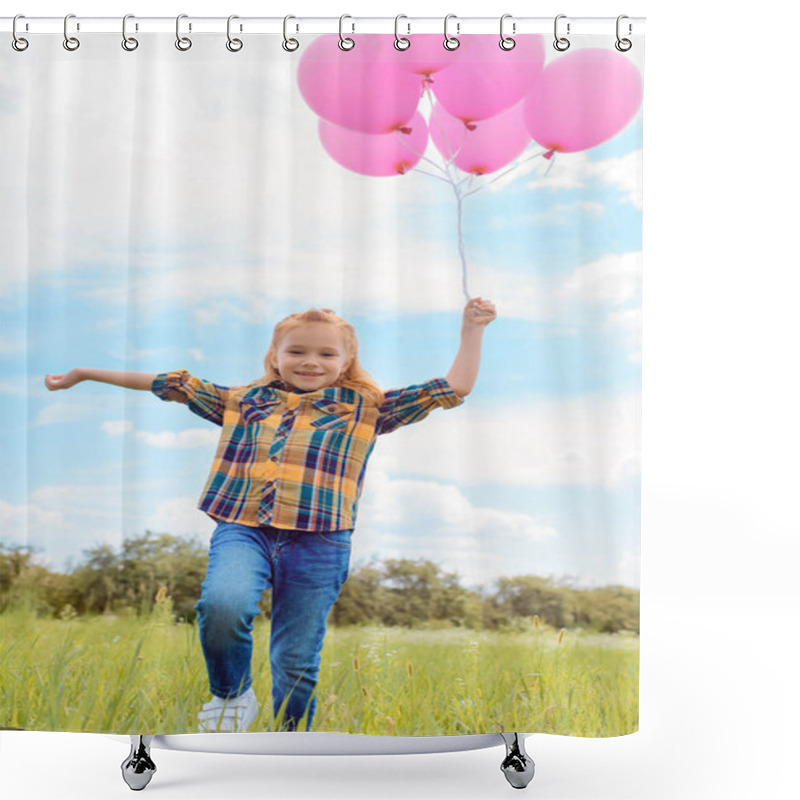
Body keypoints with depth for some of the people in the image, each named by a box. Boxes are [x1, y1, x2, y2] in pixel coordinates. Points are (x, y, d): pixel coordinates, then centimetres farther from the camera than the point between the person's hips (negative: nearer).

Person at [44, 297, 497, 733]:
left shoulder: (366, 408, 14)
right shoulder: (243, 401, 20)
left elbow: (454, 388, 12)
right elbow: (170, 383, 24)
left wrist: (472, 329, 5)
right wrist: (84, 373, 28)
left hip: (318, 540, -1)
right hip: (242, 529, 1)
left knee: (296, 662, -1)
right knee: (223, 604, -29)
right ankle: (232, 696, 1)